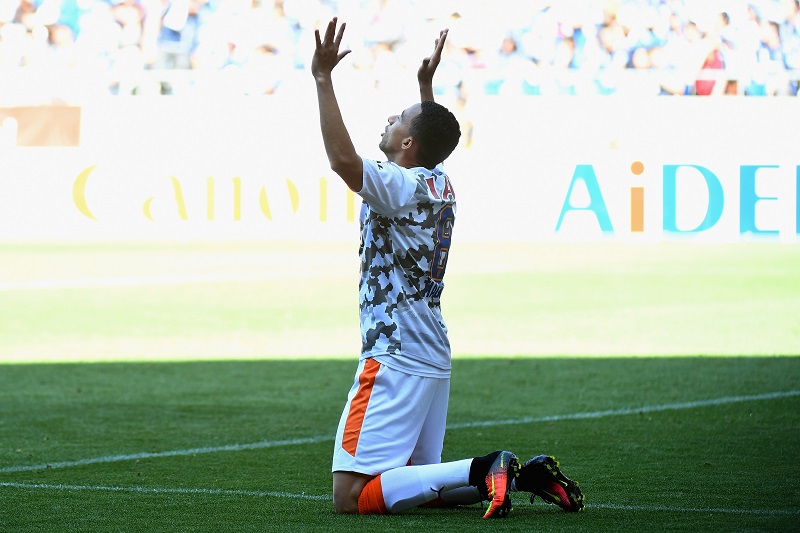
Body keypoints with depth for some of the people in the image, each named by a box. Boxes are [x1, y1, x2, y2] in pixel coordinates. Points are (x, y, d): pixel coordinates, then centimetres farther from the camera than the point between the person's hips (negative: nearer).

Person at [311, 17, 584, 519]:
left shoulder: (400, 188, -14)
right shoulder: (441, 185, 11)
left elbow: (343, 160, -32)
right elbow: (434, 135, 36)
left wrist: (323, 79, -28)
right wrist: (427, 84, 39)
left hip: (395, 360, -9)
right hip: (434, 360, 9)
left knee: (353, 496, -13)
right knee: (415, 481, 19)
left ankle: (482, 470, -21)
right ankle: (524, 474, 4)